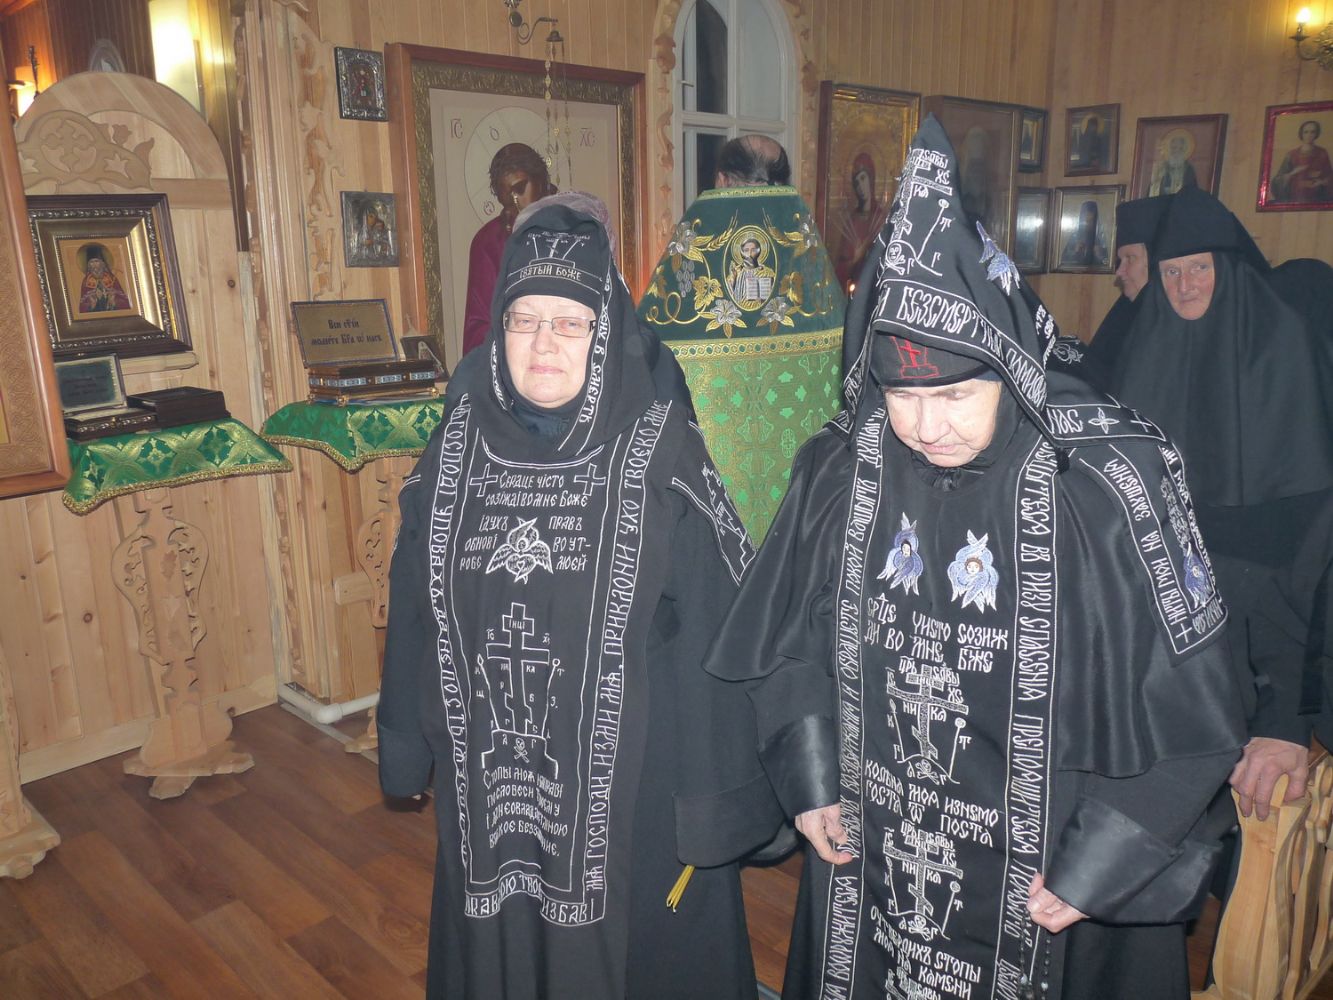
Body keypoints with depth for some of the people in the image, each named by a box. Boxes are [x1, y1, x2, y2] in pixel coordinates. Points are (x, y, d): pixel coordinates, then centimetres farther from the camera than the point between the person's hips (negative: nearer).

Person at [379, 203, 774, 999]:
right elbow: (415, 616, 4)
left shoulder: (661, 456, -15)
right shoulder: (457, 449, -3)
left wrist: (712, 801, -12)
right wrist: (409, 746, 10)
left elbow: (714, 634, -14)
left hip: (629, 787, -3)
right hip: (488, 786, 4)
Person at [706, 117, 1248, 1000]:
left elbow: (1189, 702, -12)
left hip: (1045, 881, -3)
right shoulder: (840, 474, -9)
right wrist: (810, 786, 1)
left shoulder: (1111, 486, -20)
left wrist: (1100, 866, -11)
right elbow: (790, 641, 3)